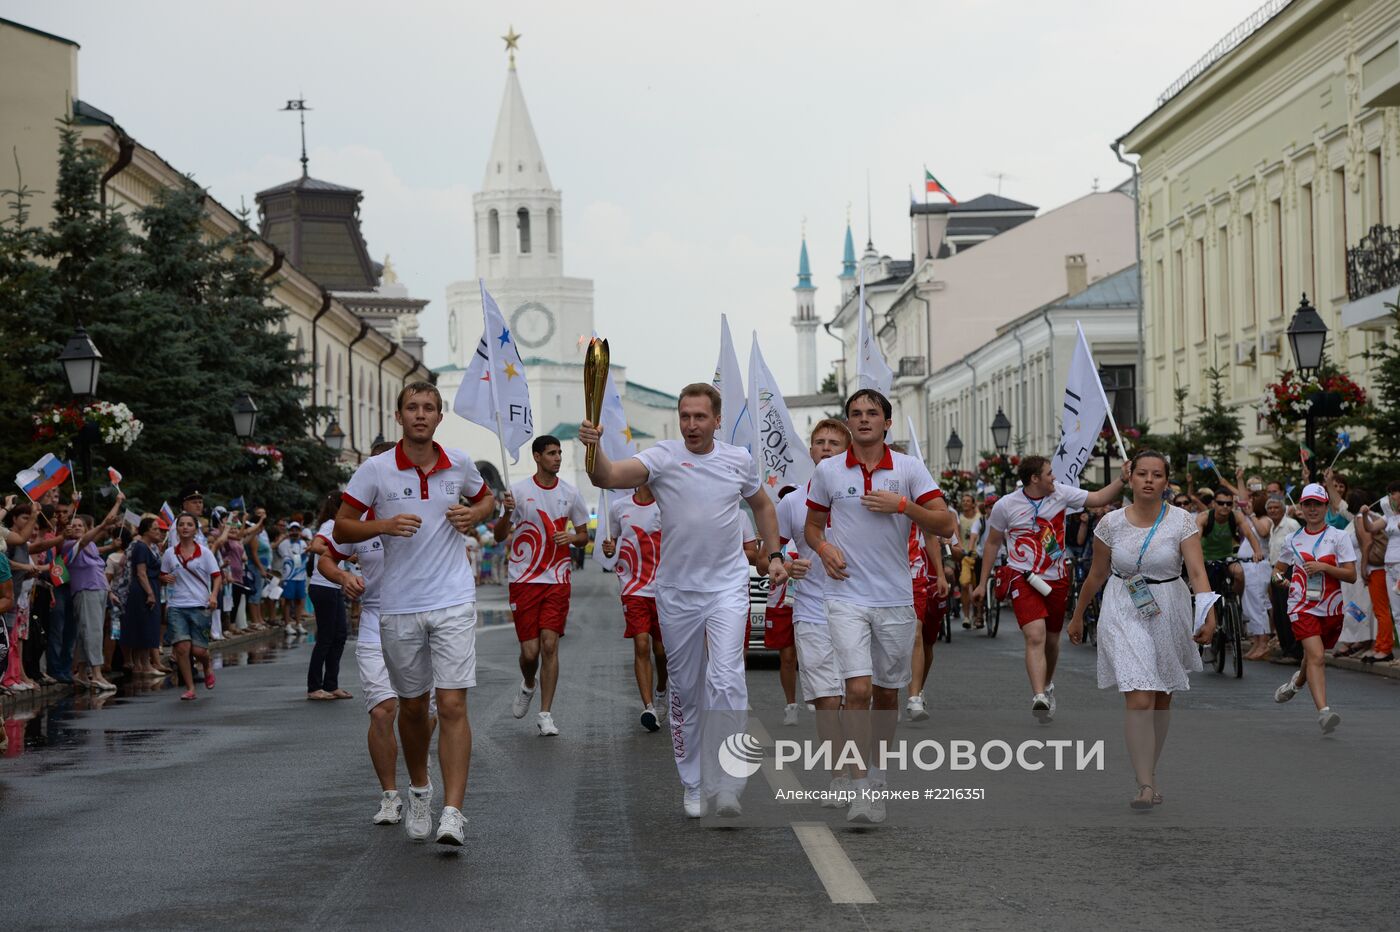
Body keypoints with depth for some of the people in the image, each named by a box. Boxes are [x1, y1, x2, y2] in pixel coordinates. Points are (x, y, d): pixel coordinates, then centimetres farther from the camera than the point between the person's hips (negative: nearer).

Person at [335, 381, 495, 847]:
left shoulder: (460, 464, 3)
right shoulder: (375, 469, -3)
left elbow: (486, 498, 24)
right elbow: (342, 529, 0)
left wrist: (474, 514, 0)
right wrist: (384, 525, -18)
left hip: (453, 602, 0)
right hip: (399, 607, 0)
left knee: (452, 705, -11)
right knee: (412, 707, 12)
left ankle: (453, 813, -13)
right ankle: (418, 789, 37)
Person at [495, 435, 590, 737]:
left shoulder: (570, 494, 5)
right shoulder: (519, 491, -2)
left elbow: (584, 535, 14)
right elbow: (500, 536, -1)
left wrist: (571, 538, -9)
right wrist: (507, 512, -21)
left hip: (557, 579, 1)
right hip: (524, 580, -1)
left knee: (549, 644, -8)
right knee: (530, 649, -2)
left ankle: (545, 714, -1)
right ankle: (528, 685, 33)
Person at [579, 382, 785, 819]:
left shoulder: (739, 460, 3)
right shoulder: (662, 457, -7)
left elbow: (762, 506, 22)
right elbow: (608, 477, -25)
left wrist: (775, 556, 13)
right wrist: (594, 447, -45)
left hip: (728, 587, 0)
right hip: (677, 591, 0)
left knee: (726, 678, -17)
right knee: (685, 691, 10)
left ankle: (727, 786, -15)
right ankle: (693, 785, 24)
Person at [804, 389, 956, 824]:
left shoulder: (910, 469, 1)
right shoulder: (827, 471, 3)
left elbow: (946, 524, -4)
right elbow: (812, 524, 16)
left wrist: (902, 505, -16)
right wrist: (824, 548, -5)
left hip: (896, 598, 1)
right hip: (846, 596, -1)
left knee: (887, 693, 11)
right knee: (858, 690, -15)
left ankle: (877, 771, 31)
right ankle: (862, 789, -11)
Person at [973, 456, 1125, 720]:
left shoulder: (1061, 494, -1)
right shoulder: (1005, 505, -7)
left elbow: (1099, 498, 4)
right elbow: (993, 543, 4)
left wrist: (1122, 479, -12)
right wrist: (982, 583, 6)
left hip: (1056, 579, 4)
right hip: (1023, 579, -4)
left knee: (1052, 640, 16)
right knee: (1035, 636, -22)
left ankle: (1047, 686, 41)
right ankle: (1039, 697, -30)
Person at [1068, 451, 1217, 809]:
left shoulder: (1182, 521, -6)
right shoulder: (1111, 522, -2)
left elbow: (1197, 571, -16)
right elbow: (1096, 575, 10)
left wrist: (1208, 614, -31)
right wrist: (1077, 616, 16)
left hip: (1168, 615, 1)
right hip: (1124, 614, -1)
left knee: (1161, 700, 13)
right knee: (1138, 699, -15)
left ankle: (1150, 772, 31)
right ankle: (1145, 785, -18)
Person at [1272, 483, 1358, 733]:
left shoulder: (1338, 537, -1)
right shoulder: (1294, 539, 8)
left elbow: (1351, 575, -7)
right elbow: (1280, 567, 22)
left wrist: (1323, 567, -20)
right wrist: (1278, 577, -1)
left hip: (1330, 608, 1)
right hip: (1302, 607, -1)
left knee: (1313, 656, 17)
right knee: (1316, 657, -18)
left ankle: (1297, 682, 51)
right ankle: (1323, 711, -28)